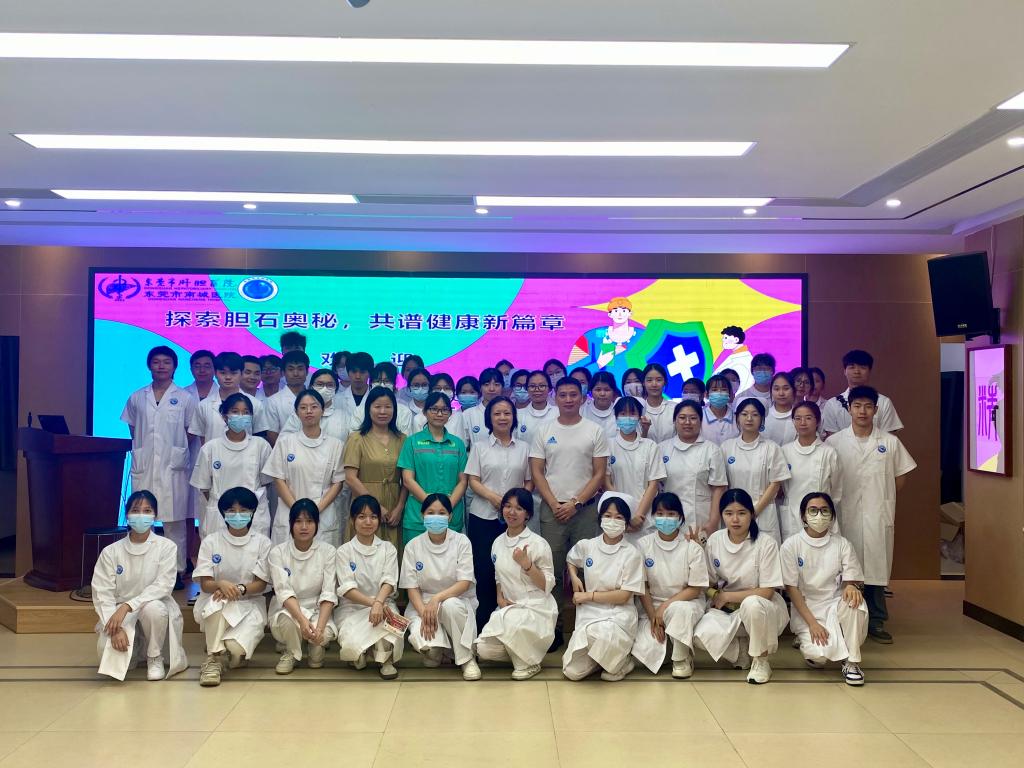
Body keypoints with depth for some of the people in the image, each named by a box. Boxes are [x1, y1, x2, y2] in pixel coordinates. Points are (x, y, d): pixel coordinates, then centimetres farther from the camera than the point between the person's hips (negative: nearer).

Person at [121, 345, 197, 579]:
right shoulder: (137, 398, 10)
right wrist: (142, 451, 8)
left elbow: (191, 432, 7)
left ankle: (176, 570, 9)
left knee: (174, 521, 1)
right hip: (143, 467, 2)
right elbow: (132, 430, 17)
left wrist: (176, 453, 1)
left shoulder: (185, 399, 3)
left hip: (173, 467, -2)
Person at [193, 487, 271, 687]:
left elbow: (261, 584, -4)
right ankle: (213, 658, -20)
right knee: (217, 601, -39)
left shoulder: (262, 542, -2)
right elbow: (205, 584, -5)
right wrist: (221, 584, -29)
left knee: (235, 650, -29)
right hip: (214, 604, 0)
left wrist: (240, 589, -25)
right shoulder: (210, 542, -1)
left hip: (249, 603, 0)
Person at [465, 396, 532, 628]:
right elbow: (473, 481, 0)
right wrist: (493, 497, -18)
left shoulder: (523, 448, 10)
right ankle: (483, 624, 8)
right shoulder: (480, 447, 7)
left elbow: (529, 482, 10)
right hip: (483, 516, -1)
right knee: (484, 570, -2)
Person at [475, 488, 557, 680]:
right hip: (509, 607, 6)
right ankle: (523, 651, 14)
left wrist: (527, 565, -23)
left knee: (510, 619, -37)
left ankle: (529, 663, -10)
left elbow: (547, 586, -10)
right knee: (484, 649, -15)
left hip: (537, 609, -5)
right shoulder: (498, 542, 8)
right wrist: (500, 597, 2)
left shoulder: (538, 544, -10)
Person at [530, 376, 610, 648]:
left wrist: (575, 503, -9)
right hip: (552, 508, 1)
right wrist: (554, 504, -6)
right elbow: (536, 472, 4)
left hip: (585, 508, -1)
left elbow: (600, 473, 0)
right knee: (552, 569, 2)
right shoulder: (544, 431, 6)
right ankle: (553, 625, 9)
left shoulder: (594, 431, 3)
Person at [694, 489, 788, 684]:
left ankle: (761, 660, -12)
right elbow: (708, 584, 5)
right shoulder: (714, 540, -3)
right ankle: (743, 652, 4)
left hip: (763, 609, -3)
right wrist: (715, 595, -17)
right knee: (703, 635, -27)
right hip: (727, 609, 3)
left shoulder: (766, 543, -14)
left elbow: (766, 592, -15)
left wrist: (726, 596, -13)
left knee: (751, 604, -39)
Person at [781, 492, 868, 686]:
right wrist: (812, 623, -16)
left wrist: (851, 587, -27)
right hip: (806, 609, -2)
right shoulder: (791, 546, -3)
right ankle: (810, 648, 10)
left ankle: (851, 662, -15)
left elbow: (851, 580, 0)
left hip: (835, 606, 2)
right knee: (820, 655, -30)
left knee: (855, 603, -34)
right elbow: (791, 588, -6)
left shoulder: (842, 545, 4)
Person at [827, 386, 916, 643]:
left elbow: (901, 476, 12)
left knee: (876, 569, 6)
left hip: (879, 517, 1)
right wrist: (834, 504, 1)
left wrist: (883, 497, 8)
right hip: (845, 516, -1)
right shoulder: (834, 442, 0)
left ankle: (876, 622, 18)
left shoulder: (890, 442, 2)